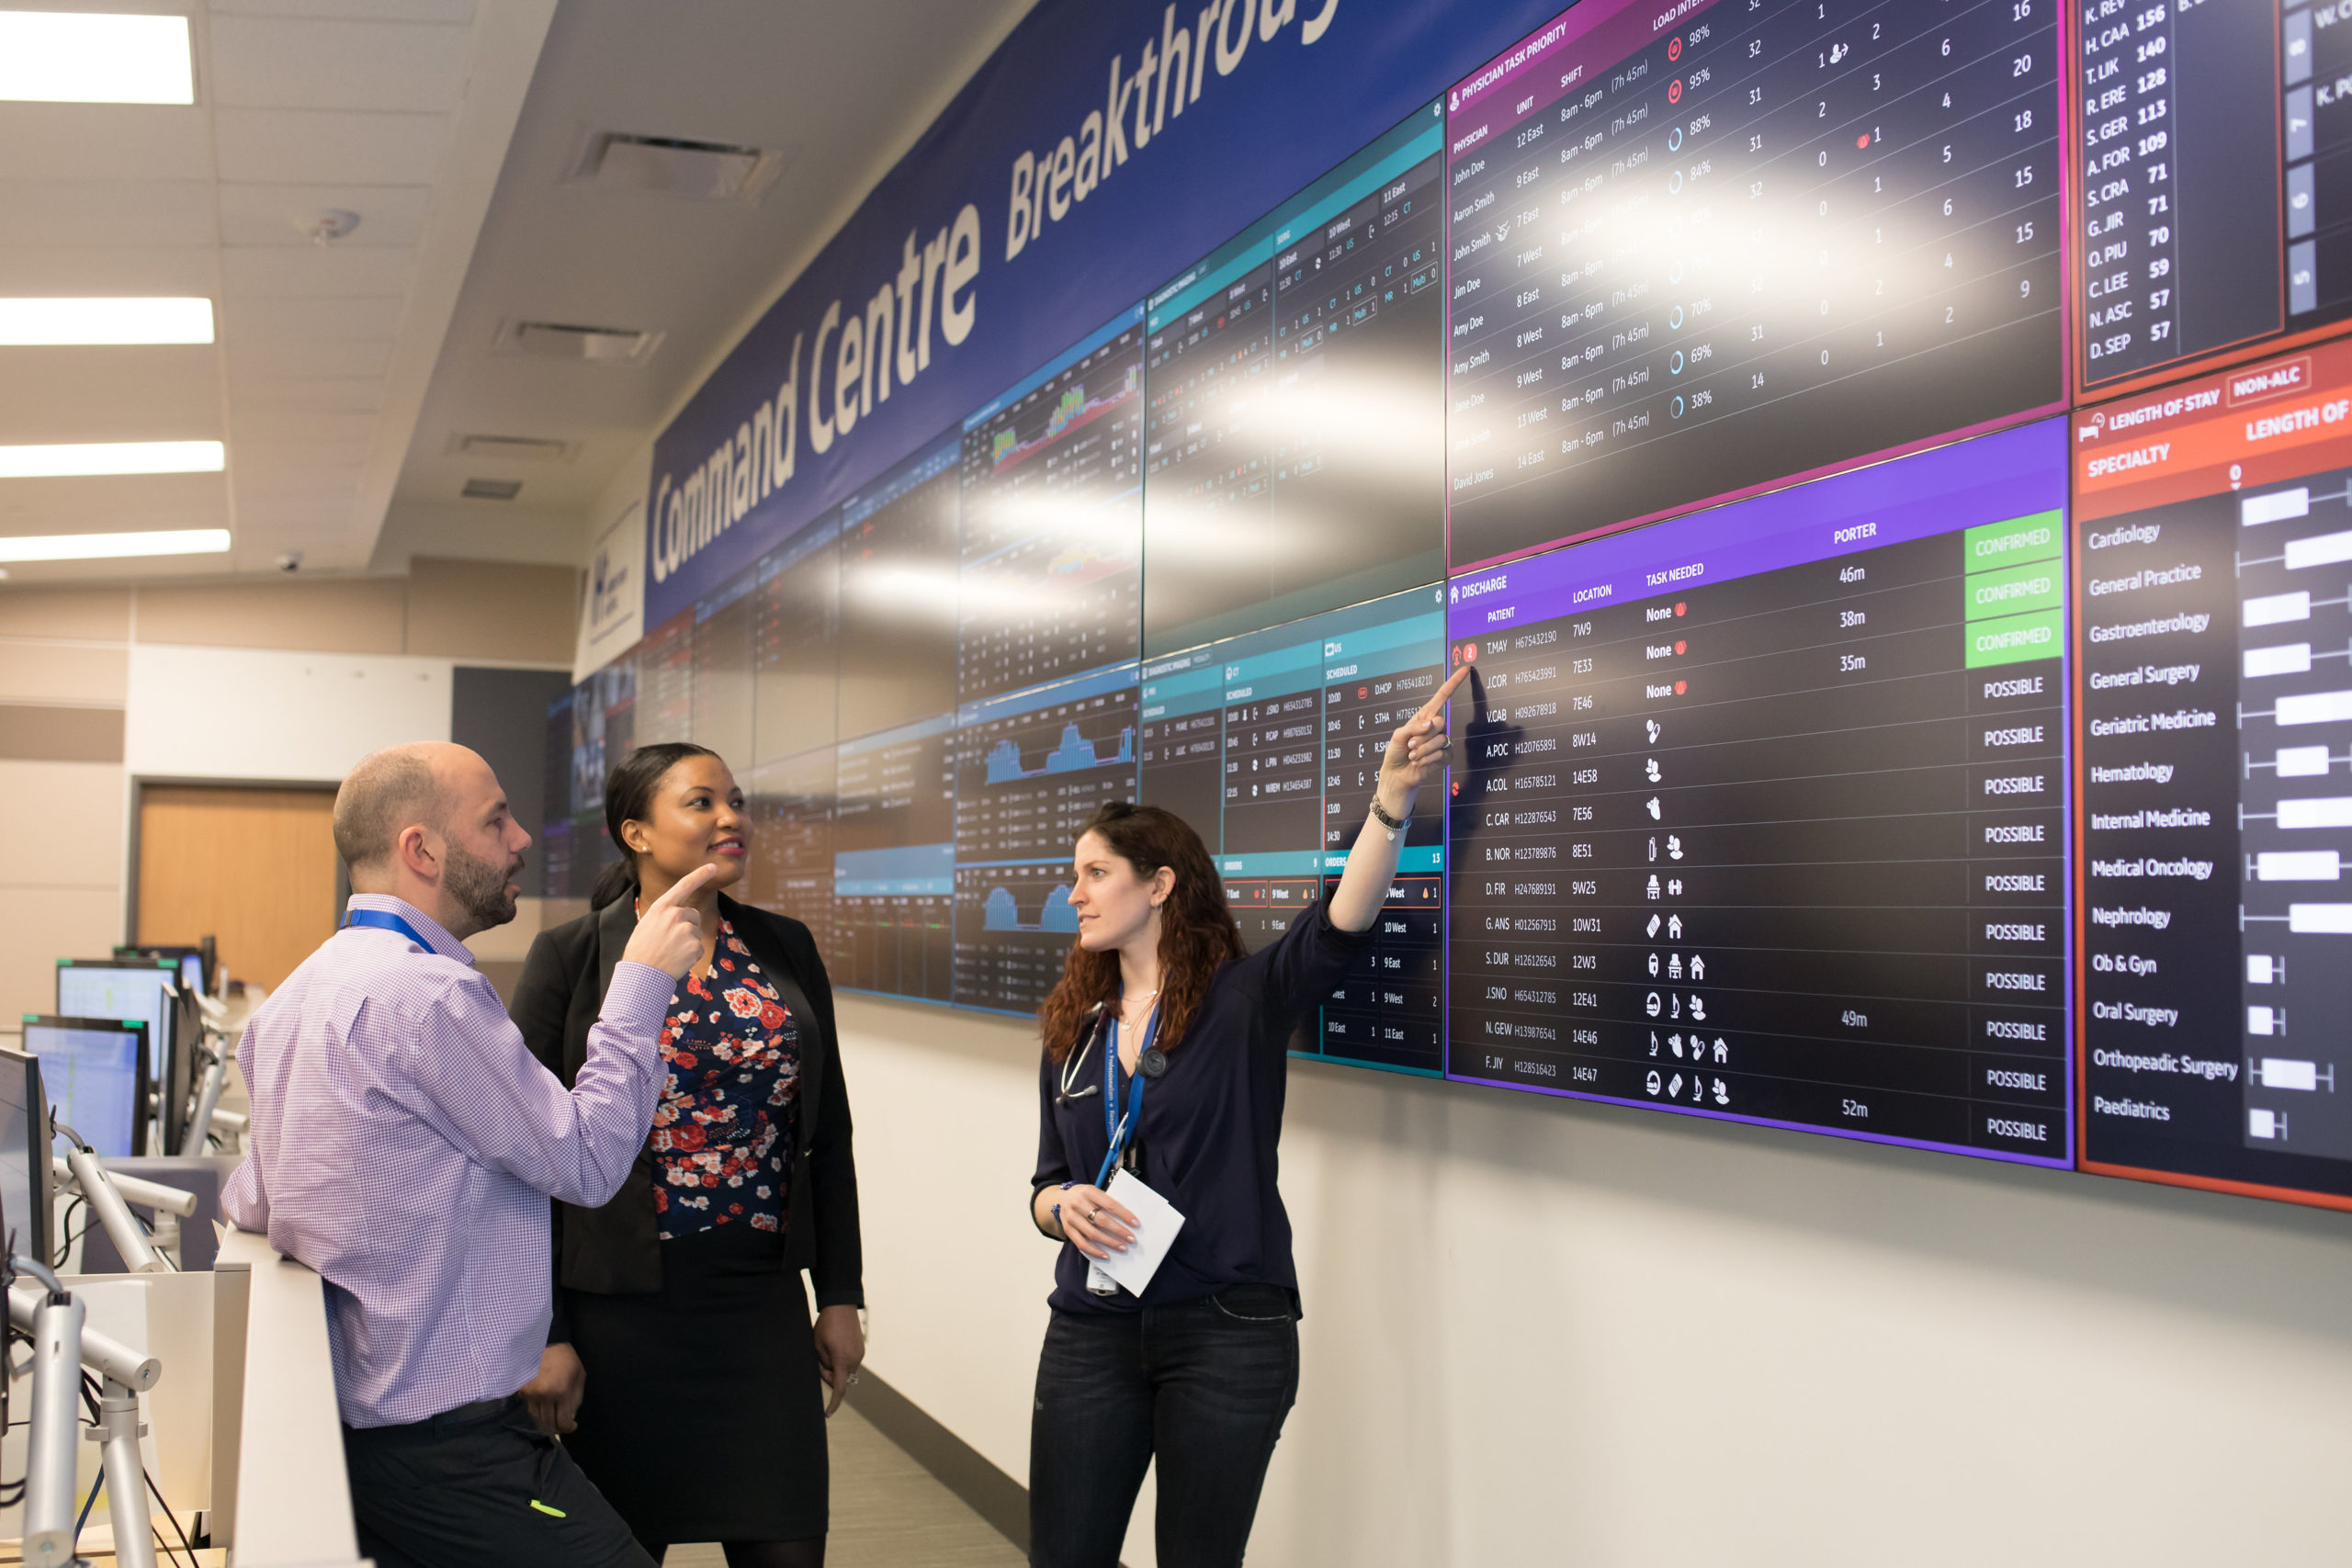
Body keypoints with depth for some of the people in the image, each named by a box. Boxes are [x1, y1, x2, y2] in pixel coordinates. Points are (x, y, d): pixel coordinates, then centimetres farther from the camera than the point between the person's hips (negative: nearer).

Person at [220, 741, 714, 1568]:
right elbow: (587, 1161, -16)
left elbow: (247, 1204, 15)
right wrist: (643, 979, -10)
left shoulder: (295, 994, 10)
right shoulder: (432, 992, -20)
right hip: (443, 1432, -10)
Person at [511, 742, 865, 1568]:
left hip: (763, 1305, 3)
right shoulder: (569, 957, -5)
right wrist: (543, 1335, -8)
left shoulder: (787, 950, 6)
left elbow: (828, 1137, 10)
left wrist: (841, 1296, 7)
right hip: (622, 1306, -3)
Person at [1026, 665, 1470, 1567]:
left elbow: (1342, 924, -23)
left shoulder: (1244, 1001, -5)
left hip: (1227, 1333, -4)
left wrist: (1394, 798, -37)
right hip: (1092, 1329, 4)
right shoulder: (1073, 1033, 10)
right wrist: (1064, 1205, -9)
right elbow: (1046, 1183, 16)